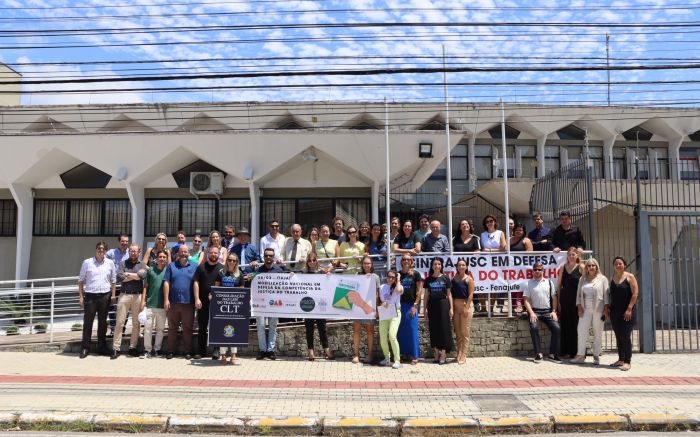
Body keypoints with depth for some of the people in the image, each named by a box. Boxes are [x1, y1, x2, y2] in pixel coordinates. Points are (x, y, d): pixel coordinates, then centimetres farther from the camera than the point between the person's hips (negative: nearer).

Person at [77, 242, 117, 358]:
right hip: (90, 296, -2)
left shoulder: (110, 263, 7)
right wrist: (81, 296, -1)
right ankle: (85, 348, 8)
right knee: (87, 322, 0)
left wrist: (113, 295, 2)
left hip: (105, 296, 2)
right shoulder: (87, 262, 2)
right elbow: (81, 280, 4)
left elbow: (113, 280, 9)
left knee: (102, 322, 10)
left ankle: (102, 347, 18)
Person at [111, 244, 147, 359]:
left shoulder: (142, 265, 10)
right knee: (119, 322, -2)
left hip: (137, 296, 1)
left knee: (136, 323, 5)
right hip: (124, 295, -1)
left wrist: (128, 274, -6)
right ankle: (116, 348, 2)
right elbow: (119, 277, -7)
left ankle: (133, 347, 14)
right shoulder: (123, 263, 8)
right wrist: (136, 275, -6)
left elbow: (142, 275, -12)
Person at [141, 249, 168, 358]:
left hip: (162, 305, 0)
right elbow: (145, 286, 7)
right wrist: (143, 301, 0)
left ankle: (157, 349, 16)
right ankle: (147, 350, 9)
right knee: (147, 328, 1)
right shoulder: (151, 270, 5)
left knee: (160, 328, 7)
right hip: (150, 304, 0)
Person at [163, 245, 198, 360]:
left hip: (188, 303, 0)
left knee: (187, 328, 3)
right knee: (172, 328, 6)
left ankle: (188, 351, 9)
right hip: (173, 302, 1)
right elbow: (166, 283, 3)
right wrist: (166, 299, -5)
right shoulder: (171, 266, 9)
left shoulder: (194, 267, 9)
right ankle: (171, 351, 13)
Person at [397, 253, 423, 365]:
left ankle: (414, 356, 5)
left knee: (412, 330, -3)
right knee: (401, 330, 5)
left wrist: (415, 305, -9)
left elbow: (419, 291, -3)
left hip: (412, 305, -3)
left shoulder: (415, 274, -1)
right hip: (400, 304, 3)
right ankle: (405, 353, 17)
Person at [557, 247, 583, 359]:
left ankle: (574, 351, 8)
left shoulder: (581, 267, 0)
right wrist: (558, 300, 7)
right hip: (564, 299, 3)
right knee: (564, 325, 5)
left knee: (575, 325, 0)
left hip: (576, 299, -3)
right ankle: (565, 351, 13)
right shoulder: (563, 267, 10)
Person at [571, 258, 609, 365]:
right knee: (581, 332, -3)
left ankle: (596, 356, 10)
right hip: (585, 310, 3)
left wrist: (606, 309, -7)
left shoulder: (602, 279, 5)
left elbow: (606, 295, 0)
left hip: (598, 310, -2)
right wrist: (579, 307, 1)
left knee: (598, 333, 2)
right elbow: (578, 294, 11)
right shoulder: (582, 279, 13)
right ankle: (580, 355, 2)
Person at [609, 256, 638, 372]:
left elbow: (635, 294, -10)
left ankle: (627, 362, -2)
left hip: (627, 311, -5)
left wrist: (629, 309, -16)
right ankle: (621, 359, 17)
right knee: (618, 336, 9)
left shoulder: (629, 277, -4)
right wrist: (609, 308, 7)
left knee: (625, 336, -8)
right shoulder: (612, 277, 11)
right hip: (615, 311, 5)